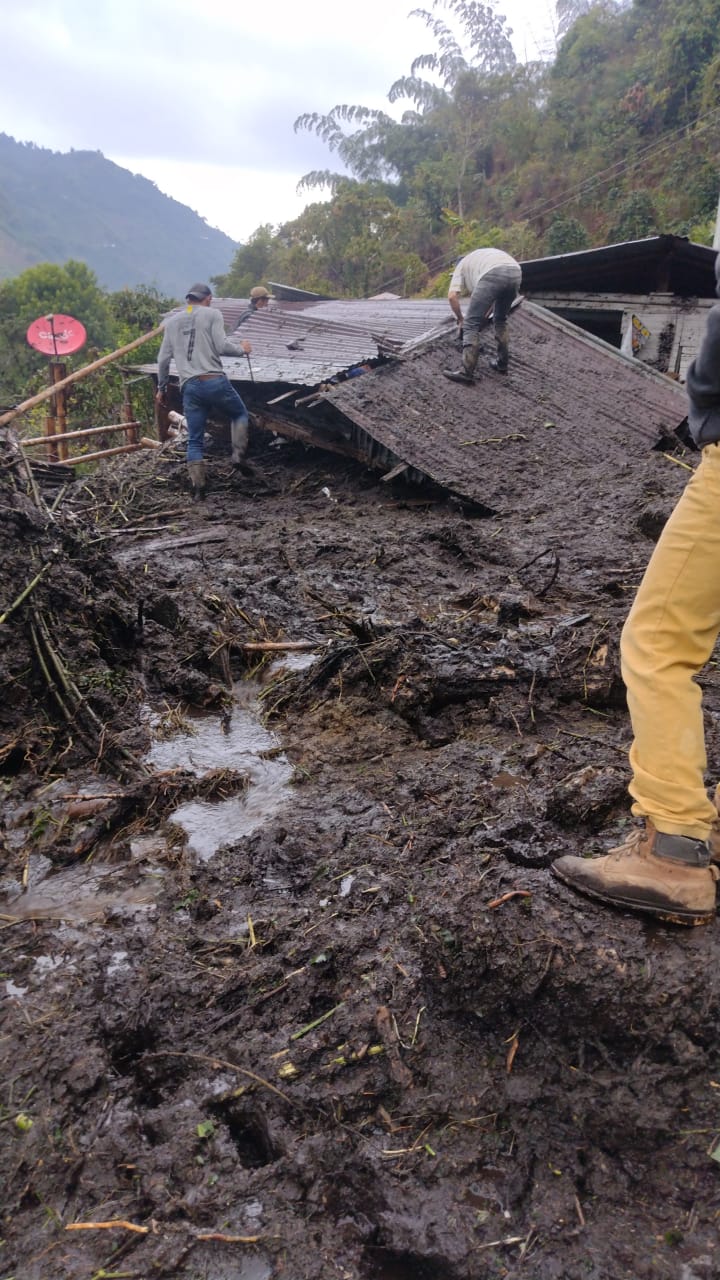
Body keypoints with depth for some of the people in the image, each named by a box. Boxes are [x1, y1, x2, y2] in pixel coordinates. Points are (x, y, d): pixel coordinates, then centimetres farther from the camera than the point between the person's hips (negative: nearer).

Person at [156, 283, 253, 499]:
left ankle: (197, 487, 2)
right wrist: (242, 349, 12)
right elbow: (221, 346, -7)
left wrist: (161, 388, 24)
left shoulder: (172, 321, 18)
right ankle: (238, 453, 0)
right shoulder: (212, 314, 5)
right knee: (240, 413, 21)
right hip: (214, 381, -3)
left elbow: (163, 359, 15)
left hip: (189, 387, 4)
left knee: (195, 441, 9)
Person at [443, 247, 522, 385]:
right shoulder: (484, 255, 45)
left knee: (471, 324, 0)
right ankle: (502, 363, 30)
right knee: (500, 320, 27)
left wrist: (460, 320, 28)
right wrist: (484, 316, 46)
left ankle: (467, 372, -5)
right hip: (515, 272, 6)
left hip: (493, 275, -6)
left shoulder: (462, 265, 29)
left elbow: (452, 296, 15)